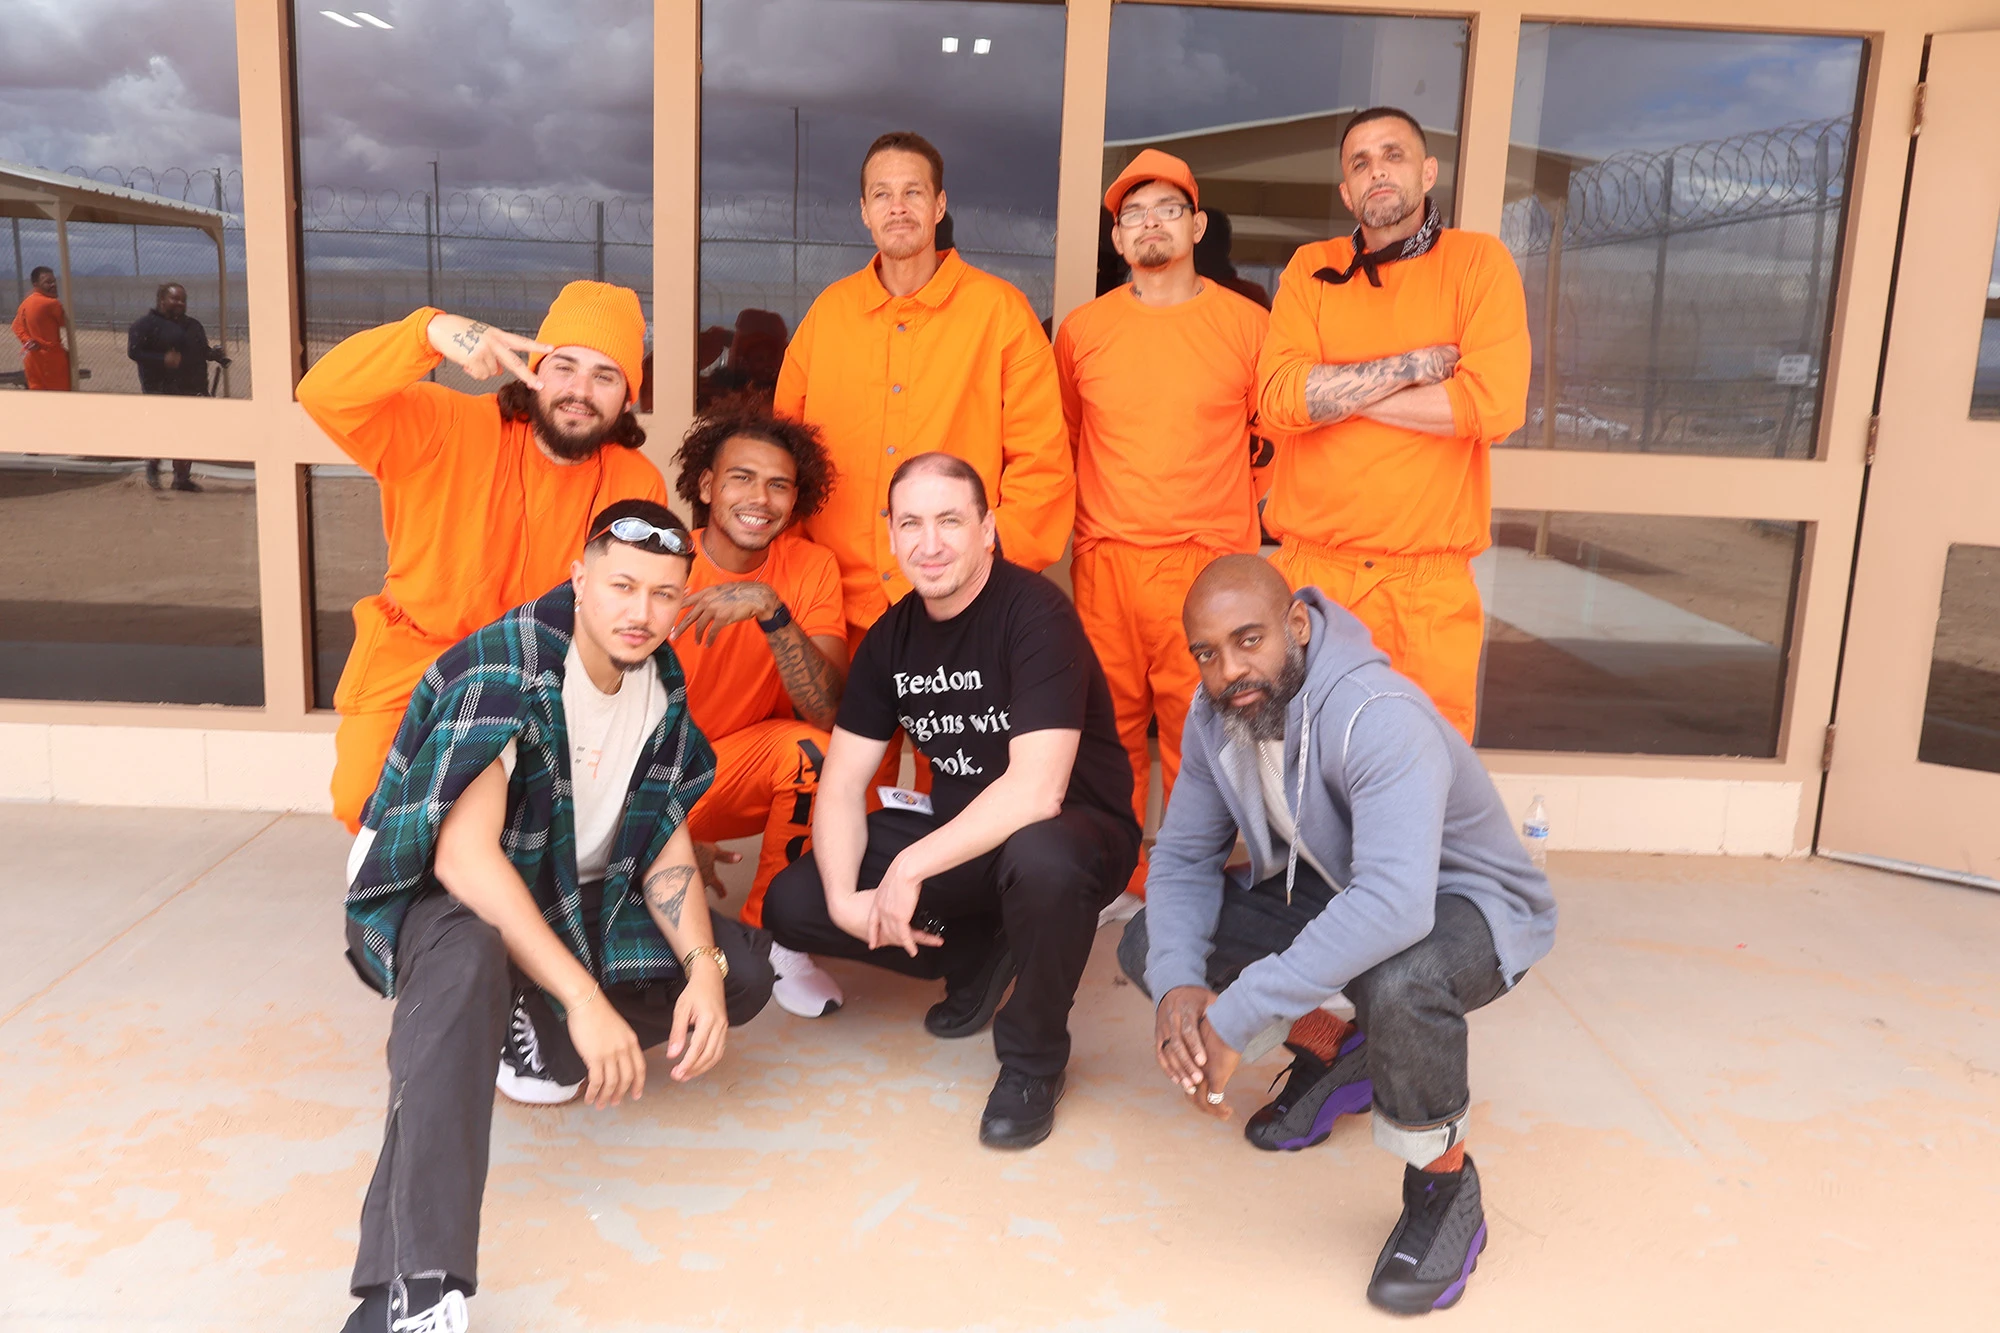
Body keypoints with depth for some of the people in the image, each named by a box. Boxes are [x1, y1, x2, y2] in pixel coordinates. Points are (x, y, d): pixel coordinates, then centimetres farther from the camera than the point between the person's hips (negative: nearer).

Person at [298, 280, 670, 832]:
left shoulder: (639, 485, -7)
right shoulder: (450, 429, -14)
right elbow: (325, 395, -27)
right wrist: (432, 330, -42)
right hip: (414, 659, -1)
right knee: (365, 801, -18)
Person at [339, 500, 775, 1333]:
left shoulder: (662, 685, -5)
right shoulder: (501, 672, -26)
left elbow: (667, 842, 0)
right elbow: (464, 856, -34)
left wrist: (703, 970, -17)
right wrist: (584, 998, -39)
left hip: (574, 897, 7)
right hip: (439, 895, -7)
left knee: (743, 971, -6)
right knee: (469, 956, -42)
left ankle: (533, 1030, 5)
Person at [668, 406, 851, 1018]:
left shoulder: (810, 566, -10)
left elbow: (831, 710, -23)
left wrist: (770, 609, -37)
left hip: (740, 772, 1)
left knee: (809, 747, -29)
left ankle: (773, 936, -6)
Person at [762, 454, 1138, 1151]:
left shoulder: (1034, 612, -20)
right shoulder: (892, 636, 1)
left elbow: (1036, 788, -29)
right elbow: (842, 781, 0)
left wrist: (911, 868, -27)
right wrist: (843, 897, -16)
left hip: (1078, 829, -6)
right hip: (960, 831, 6)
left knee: (1041, 857, -42)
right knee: (791, 903, -6)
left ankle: (1032, 1061, -12)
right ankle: (977, 954, 14)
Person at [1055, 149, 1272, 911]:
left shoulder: (1247, 325, 3)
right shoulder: (1082, 330, 9)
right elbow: (1058, 441, 19)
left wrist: (1255, 506, 7)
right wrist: (1080, 516, 13)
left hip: (1209, 561, -2)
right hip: (1105, 561, 2)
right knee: (1111, 724, 6)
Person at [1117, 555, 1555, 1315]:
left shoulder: (1378, 718, -35)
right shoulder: (1216, 716, -11)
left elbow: (1394, 906, -47)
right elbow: (1183, 858, -4)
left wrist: (1237, 1021, -45)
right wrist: (1177, 983, -25)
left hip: (1466, 905, -7)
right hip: (1327, 892, 7)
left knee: (1397, 985, -42)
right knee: (1147, 945, -6)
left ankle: (1444, 1187, -10)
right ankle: (1333, 1055, 16)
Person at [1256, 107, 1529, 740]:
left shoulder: (1479, 261, 3)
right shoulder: (1312, 269, 9)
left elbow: (1495, 404, -12)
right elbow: (1279, 398, -7)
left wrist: (1336, 391, -7)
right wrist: (1416, 364, -9)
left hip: (1431, 584, -2)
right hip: (1313, 573, 2)